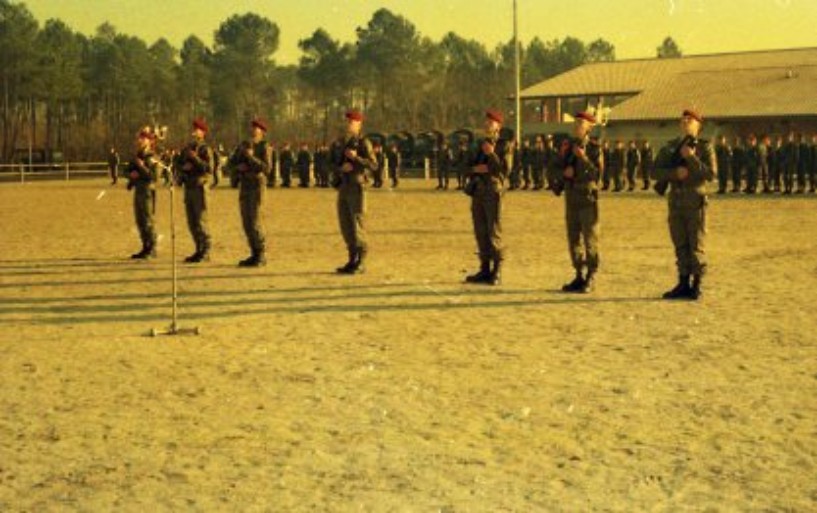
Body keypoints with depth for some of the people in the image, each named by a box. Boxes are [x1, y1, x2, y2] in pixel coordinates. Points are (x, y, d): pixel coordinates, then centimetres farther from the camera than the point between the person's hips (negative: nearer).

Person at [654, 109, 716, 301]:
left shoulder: (705, 147, -1)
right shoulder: (670, 147, 12)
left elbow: (711, 174, -11)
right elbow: (657, 171, 5)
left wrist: (691, 158, -17)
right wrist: (675, 172, -12)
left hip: (695, 201, -5)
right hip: (676, 201, 5)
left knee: (696, 245, -3)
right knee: (680, 245, 9)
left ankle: (697, 286, 2)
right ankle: (683, 284, 15)